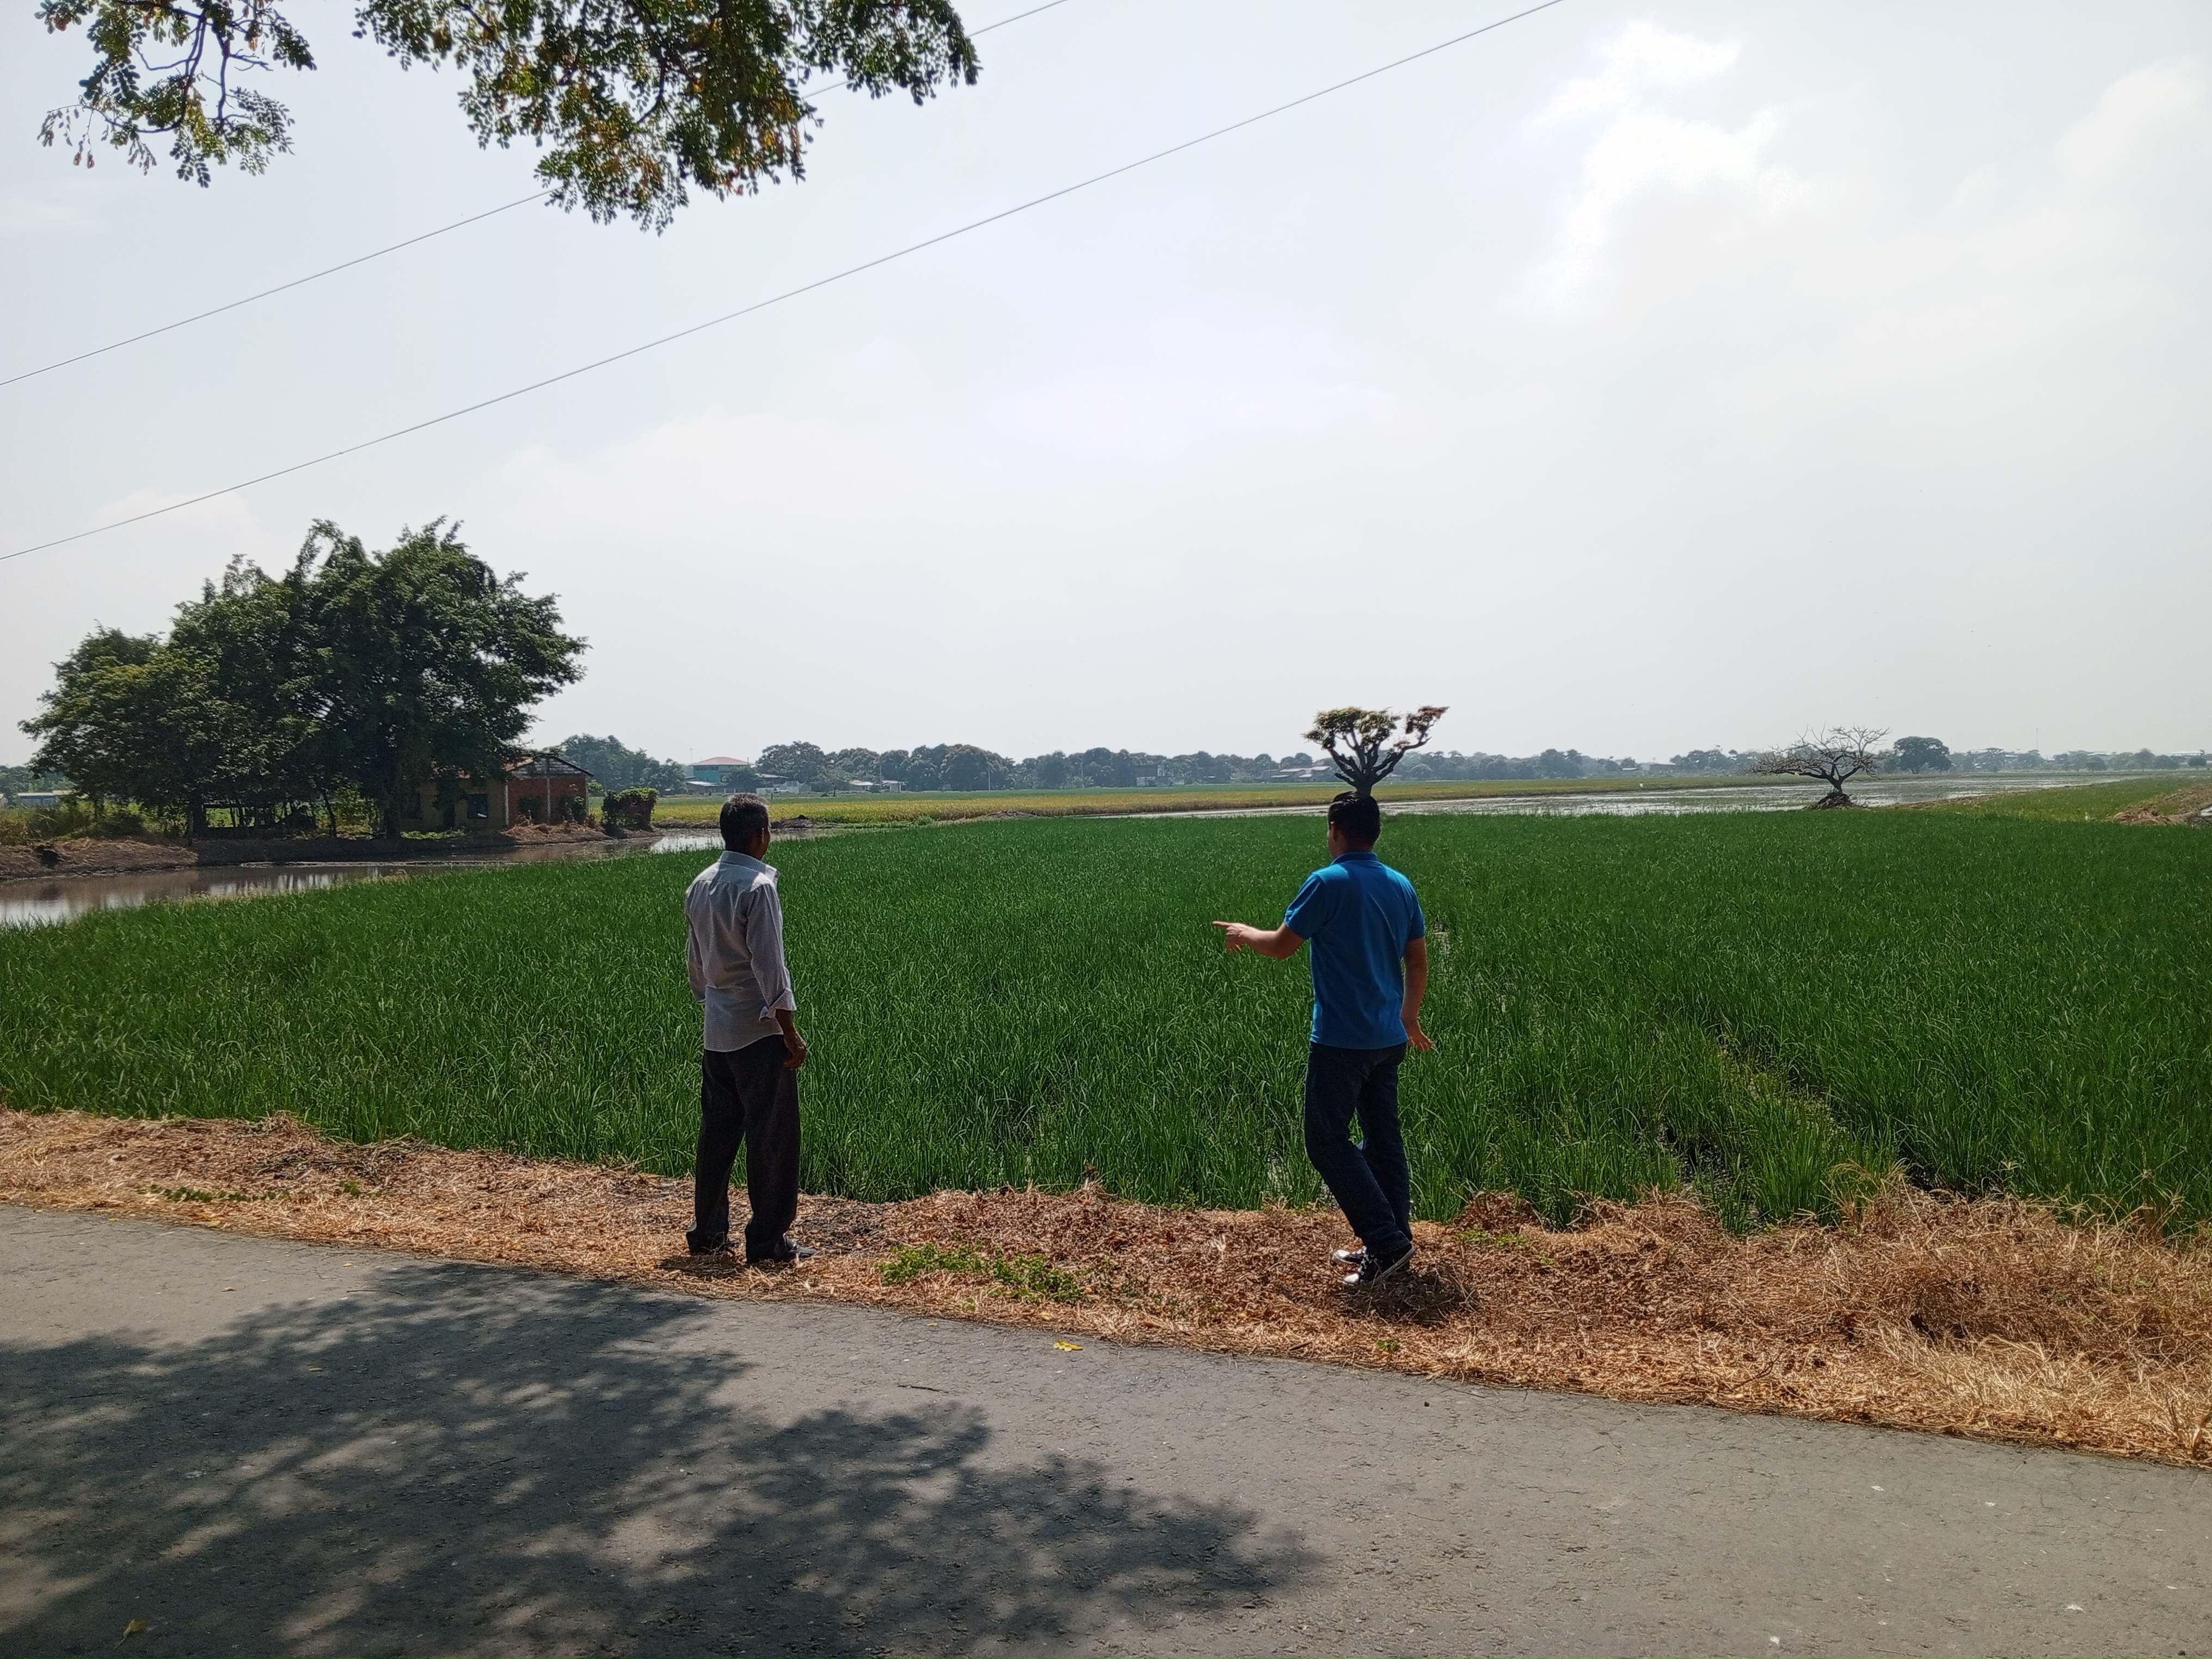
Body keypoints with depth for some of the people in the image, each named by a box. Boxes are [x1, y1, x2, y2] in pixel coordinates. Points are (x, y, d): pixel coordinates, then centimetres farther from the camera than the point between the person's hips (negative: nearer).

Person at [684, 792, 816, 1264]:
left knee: (717, 1132, 15)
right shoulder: (758, 887, -16)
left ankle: (707, 1231, 22)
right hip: (759, 1031, -8)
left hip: (717, 1031, 8)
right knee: (772, 1137, 0)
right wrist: (791, 1032, -14)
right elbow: (769, 967, -18)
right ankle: (767, 1238, 5)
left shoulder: (701, 885, 8)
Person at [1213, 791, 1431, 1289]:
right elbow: (1418, 960, 13)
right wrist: (1410, 1015, 26)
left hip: (1342, 1040, -8)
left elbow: (1282, 946, -8)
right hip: (1389, 1037, 8)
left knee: (1327, 1140, -1)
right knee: (1383, 1137, 15)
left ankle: (1385, 1242, -5)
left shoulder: (1329, 883, -14)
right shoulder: (1401, 886, 7)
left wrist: (1244, 933, 12)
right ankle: (1393, 1242, 20)